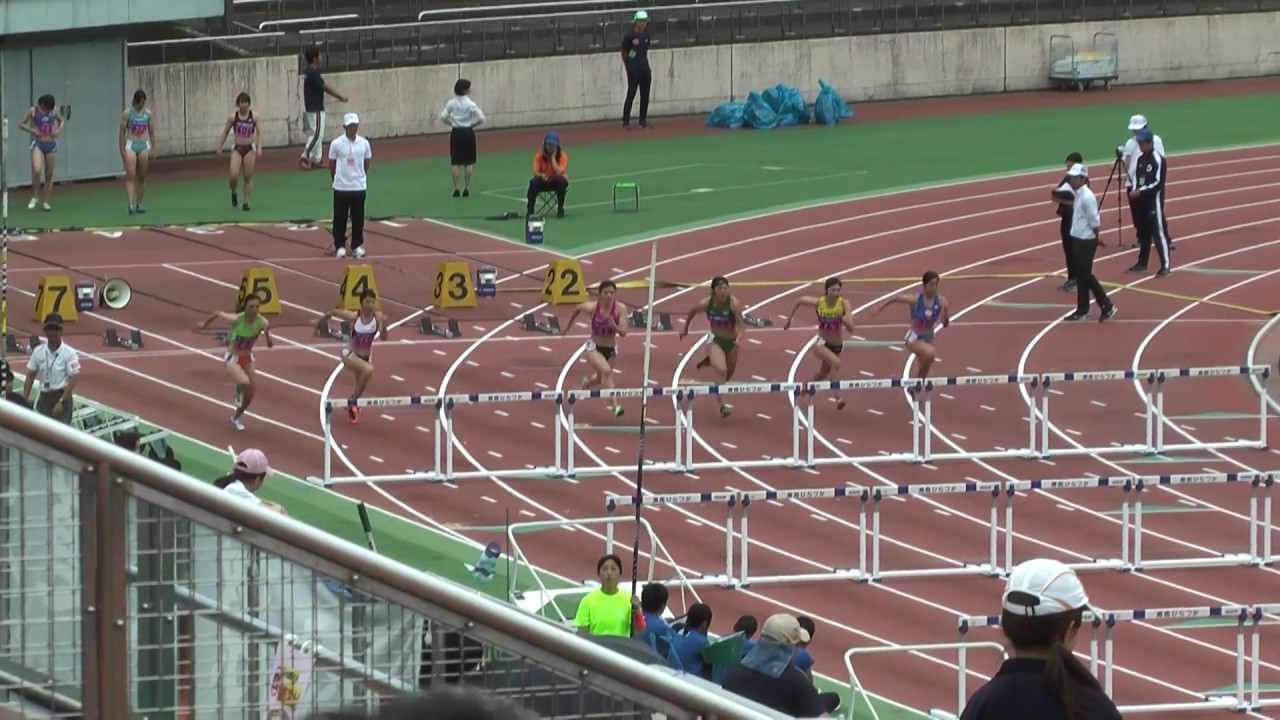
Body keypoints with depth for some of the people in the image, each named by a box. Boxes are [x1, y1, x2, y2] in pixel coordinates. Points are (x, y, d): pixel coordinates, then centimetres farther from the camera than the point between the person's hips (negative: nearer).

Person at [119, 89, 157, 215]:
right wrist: (122, 149, -3)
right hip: (131, 145, -3)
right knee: (130, 176, -12)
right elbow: (122, 132, -1)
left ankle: (139, 203, 15)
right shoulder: (127, 114, -3)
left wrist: (153, 149, 8)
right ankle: (131, 204, -18)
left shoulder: (148, 114, 5)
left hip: (144, 145, 3)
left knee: (142, 177, 7)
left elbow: (152, 132, 10)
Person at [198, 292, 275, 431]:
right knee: (244, 382, -32)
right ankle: (238, 395, 3)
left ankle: (236, 418, 39)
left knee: (250, 393, 13)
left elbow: (270, 345, -3)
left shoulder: (262, 322, -20)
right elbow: (218, 314, -7)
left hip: (248, 358, 4)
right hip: (232, 359, -4)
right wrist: (205, 323, 6)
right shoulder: (236, 319, -28)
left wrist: (267, 334, -16)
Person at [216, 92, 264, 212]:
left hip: (249, 149, 0)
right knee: (234, 175, -15)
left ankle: (246, 202, 12)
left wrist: (259, 148, -14)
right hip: (237, 148, 0)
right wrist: (220, 147, 7)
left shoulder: (254, 116, -4)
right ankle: (234, 193, 16)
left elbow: (259, 132, -3)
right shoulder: (233, 117, -3)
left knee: (248, 177, 3)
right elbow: (226, 132, 7)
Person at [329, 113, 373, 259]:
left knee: (358, 218, 7)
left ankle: (357, 246, 17)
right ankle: (340, 246, 12)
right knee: (340, 218, 3)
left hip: (359, 187, 2)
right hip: (341, 187, -2)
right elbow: (331, 165, 4)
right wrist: (338, 180, 9)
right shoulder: (336, 144, -7)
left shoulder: (364, 143, 0)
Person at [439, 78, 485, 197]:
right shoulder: (470, 103, -11)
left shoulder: (451, 103, -3)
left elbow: (443, 118, -3)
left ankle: (456, 189, 5)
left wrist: (452, 123, 10)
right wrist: (472, 124, 3)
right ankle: (466, 188, 8)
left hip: (456, 133, 2)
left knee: (455, 162, 8)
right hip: (468, 133, -2)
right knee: (469, 162, 9)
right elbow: (481, 119, -14)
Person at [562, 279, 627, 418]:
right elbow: (577, 308, 4)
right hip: (594, 348, -3)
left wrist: (614, 326, -40)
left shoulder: (620, 309, -18)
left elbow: (624, 333, -20)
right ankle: (615, 405, -32)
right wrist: (568, 325, 15)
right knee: (607, 371, -32)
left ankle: (587, 381, 62)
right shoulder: (593, 307, -19)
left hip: (611, 349, 3)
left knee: (600, 379, 25)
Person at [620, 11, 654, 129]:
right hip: (633, 70, -6)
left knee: (645, 95, 8)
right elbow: (624, 53, -1)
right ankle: (626, 121, -1)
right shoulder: (629, 36, -11)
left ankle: (643, 120, 17)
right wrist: (628, 67, 2)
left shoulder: (647, 35, 4)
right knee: (631, 94, -7)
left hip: (645, 68, 6)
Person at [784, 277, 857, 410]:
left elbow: (851, 328, -18)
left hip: (837, 345, 3)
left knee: (823, 375, 23)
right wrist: (790, 317, 12)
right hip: (822, 343, -3)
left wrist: (845, 320, -36)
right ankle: (837, 396, -29)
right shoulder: (818, 303, -16)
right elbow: (800, 301, 4)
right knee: (836, 362, -33)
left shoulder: (843, 304, -16)